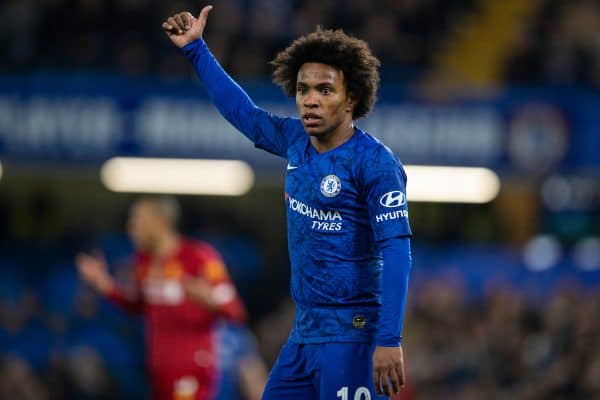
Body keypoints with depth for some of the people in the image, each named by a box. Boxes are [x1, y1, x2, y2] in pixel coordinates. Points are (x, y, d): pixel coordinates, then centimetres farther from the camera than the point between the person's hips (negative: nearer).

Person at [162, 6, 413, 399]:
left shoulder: (375, 162, -14)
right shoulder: (297, 140, 7)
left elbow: (396, 252, -19)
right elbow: (243, 111, 25)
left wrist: (389, 340, -26)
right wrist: (195, 48, 26)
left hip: (351, 334, -8)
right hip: (305, 332, 8)